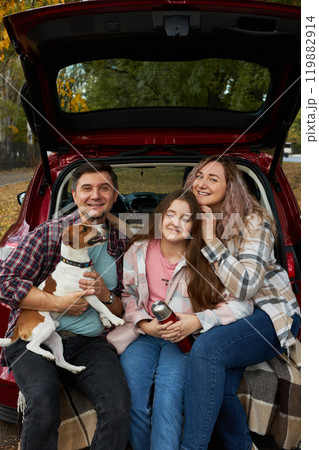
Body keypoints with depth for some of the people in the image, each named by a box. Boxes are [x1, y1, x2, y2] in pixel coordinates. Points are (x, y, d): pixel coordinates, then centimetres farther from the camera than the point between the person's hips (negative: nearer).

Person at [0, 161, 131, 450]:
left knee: (119, 404, -23)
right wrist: (58, 304, -13)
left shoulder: (121, 245, 12)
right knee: (44, 402, -30)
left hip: (90, 343, 3)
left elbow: (123, 311, 18)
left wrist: (107, 296, -6)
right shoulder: (49, 233, 1)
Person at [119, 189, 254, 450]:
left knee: (169, 385, -29)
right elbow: (126, 294, 9)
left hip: (185, 339, -1)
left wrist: (196, 321, -19)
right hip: (143, 334, 2)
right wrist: (146, 324, -10)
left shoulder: (206, 259, -3)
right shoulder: (138, 251, 5)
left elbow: (242, 303, -7)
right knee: (134, 384, -25)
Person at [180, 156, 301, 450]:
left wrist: (211, 240, -23)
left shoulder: (254, 222, -13)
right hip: (230, 316, 5)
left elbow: (245, 286, -23)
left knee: (207, 347, -31)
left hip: (271, 315, -5)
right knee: (219, 387, -21)